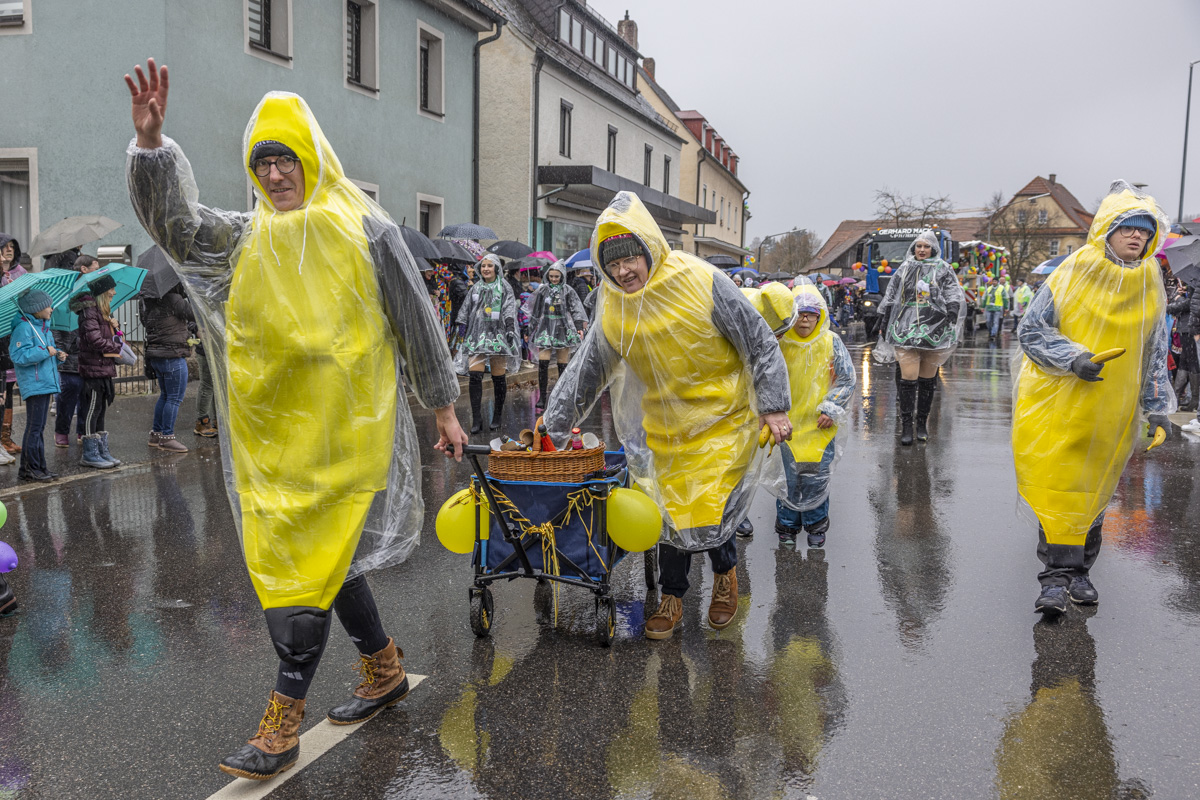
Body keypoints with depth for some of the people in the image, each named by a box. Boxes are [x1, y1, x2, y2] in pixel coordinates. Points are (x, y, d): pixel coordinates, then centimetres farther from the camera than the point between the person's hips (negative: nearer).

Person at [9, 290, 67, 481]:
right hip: (34, 385, -10)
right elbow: (18, 356, -21)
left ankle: (38, 467, 20)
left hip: (46, 384, 10)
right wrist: (45, 351, -20)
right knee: (34, 427, -6)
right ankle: (31, 469, 1)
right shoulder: (23, 327, -12)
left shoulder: (44, 327, 17)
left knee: (39, 428, 14)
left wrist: (57, 354, 8)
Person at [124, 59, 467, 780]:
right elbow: (174, 222, -5)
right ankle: (385, 671, 33)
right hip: (272, 434, 6)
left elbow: (417, 322, 2)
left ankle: (283, 725, 6)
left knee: (313, 565, -5)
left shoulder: (365, 230, -2)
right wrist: (151, 142, -21)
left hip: (344, 429, -5)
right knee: (311, 558, 13)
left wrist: (443, 406, 5)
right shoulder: (246, 239, 10)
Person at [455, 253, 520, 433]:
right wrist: (462, 331, 12)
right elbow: (465, 311, 19)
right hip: (477, 335, 3)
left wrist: (510, 328, -19)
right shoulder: (476, 288, 16)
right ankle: (476, 419, -6)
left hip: (497, 335, -3)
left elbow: (510, 309, -6)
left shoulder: (504, 288, 5)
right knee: (474, 376, -9)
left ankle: (497, 417, 13)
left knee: (498, 377, 0)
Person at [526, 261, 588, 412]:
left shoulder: (568, 291, 4)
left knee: (563, 364, 0)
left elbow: (576, 310, 2)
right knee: (543, 363, -11)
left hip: (563, 329, -1)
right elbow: (534, 311, 14)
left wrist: (580, 327, -10)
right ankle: (542, 397, -7)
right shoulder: (542, 290, 8)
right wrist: (530, 330, 15)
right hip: (546, 329, 1)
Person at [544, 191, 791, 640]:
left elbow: (760, 344, -12)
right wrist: (553, 427, 3)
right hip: (665, 427, 4)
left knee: (707, 510, -7)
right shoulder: (613, 308, -6)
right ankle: (672, 598, 27)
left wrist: (773, 406, -14)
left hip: (721, 420, -4)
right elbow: (585, 371, 4)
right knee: (671, 510, 7)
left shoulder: (701, 282, -20)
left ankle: (725, 573, 26)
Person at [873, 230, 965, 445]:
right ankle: (906, 426, -4)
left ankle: (922, 424, 16)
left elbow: (955, 294, 4)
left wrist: (952, 313, -14)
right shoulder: (904, 270, 14)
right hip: (906, 330, 0)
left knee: (927, 379, 5)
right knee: (908, 378, -9)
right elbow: (890, 300, 19)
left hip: (934, 330, 0)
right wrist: (885, 326, 17)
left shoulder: (943, 270, 10)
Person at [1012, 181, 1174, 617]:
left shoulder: (1151, 287, 6)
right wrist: (1074, 359, -19)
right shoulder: (1073, 274, -6)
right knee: (1057, 486, -7)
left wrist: (1158, 409, 8)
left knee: (1093, 489, 11)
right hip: (1058, 402, -3)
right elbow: (1031, 330, -5)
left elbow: (1155, 355, 13)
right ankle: (1057, 573, 0)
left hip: (1113, 412, 4)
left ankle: (1079, 571, 23)